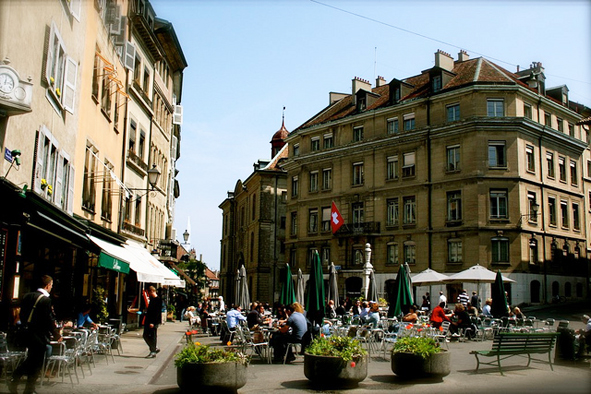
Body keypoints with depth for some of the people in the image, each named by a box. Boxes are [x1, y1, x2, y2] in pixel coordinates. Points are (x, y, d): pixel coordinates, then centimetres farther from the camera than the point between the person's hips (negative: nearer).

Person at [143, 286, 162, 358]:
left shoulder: (158, 299, -14)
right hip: (148, 321, 10)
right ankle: (155, 348, 21)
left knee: (153, 337, -3)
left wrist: (152, 322, -23)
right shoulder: (152, 299, 16)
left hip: (154, 322, -10)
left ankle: (153, 352, 5)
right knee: (146, 335, 10)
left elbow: (157, 312, -19)